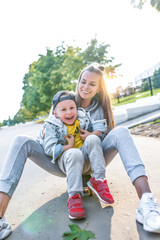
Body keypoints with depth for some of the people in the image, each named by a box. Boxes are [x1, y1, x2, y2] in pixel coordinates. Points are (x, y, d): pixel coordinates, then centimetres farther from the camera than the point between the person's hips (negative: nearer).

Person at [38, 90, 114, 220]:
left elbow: (100, 125, 8)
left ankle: (98, 180, -21)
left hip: (86, 157, 4)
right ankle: (74, 196, -31)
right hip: (67, 159, -3)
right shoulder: (52, 126, -5)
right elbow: (49, 149, -12)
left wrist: (91, 136, -9)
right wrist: (69, 147, -18)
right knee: (74, 154, -37)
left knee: (92, 139, -26)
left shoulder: (83, 117, 4)